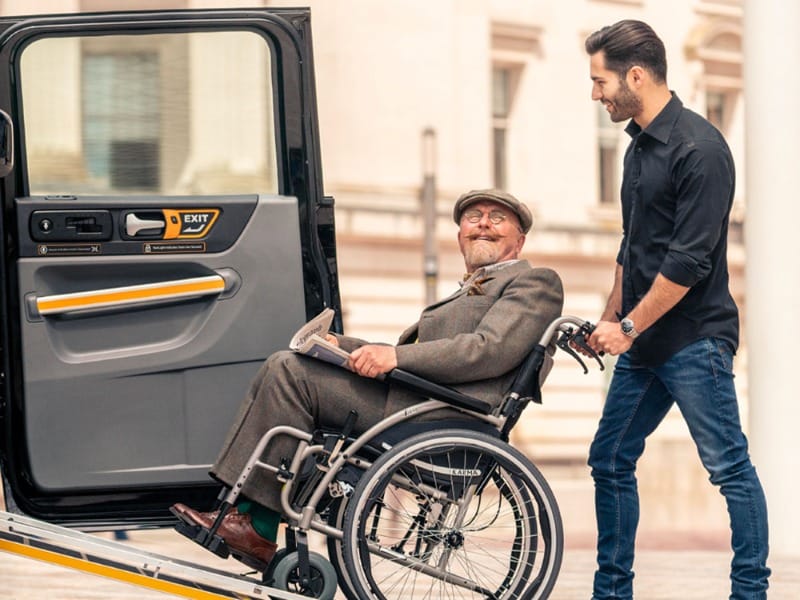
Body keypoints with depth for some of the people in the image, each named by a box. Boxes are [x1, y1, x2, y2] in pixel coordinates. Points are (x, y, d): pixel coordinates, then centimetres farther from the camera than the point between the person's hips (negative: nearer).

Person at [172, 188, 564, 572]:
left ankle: (257, 528, -18)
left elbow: (492, 350, -13)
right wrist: (341, 346, 11)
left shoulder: (537, 283, 6)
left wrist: (395, 356, -20)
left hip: (445, 419, -10)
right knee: (282, 368, 0)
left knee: (291, 372, -18)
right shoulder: (472, 290, 36)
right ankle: (241, 513, -10)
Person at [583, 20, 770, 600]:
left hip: (695, 340, -9)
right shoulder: (641, 145, 13)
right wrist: (610, 320, 17)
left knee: (729, 467, -3)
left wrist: (629, 328, -15)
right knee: (610, 461, 9)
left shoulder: (699, 149, -15)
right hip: (643, 343, 9)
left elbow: (688, 262, -19)